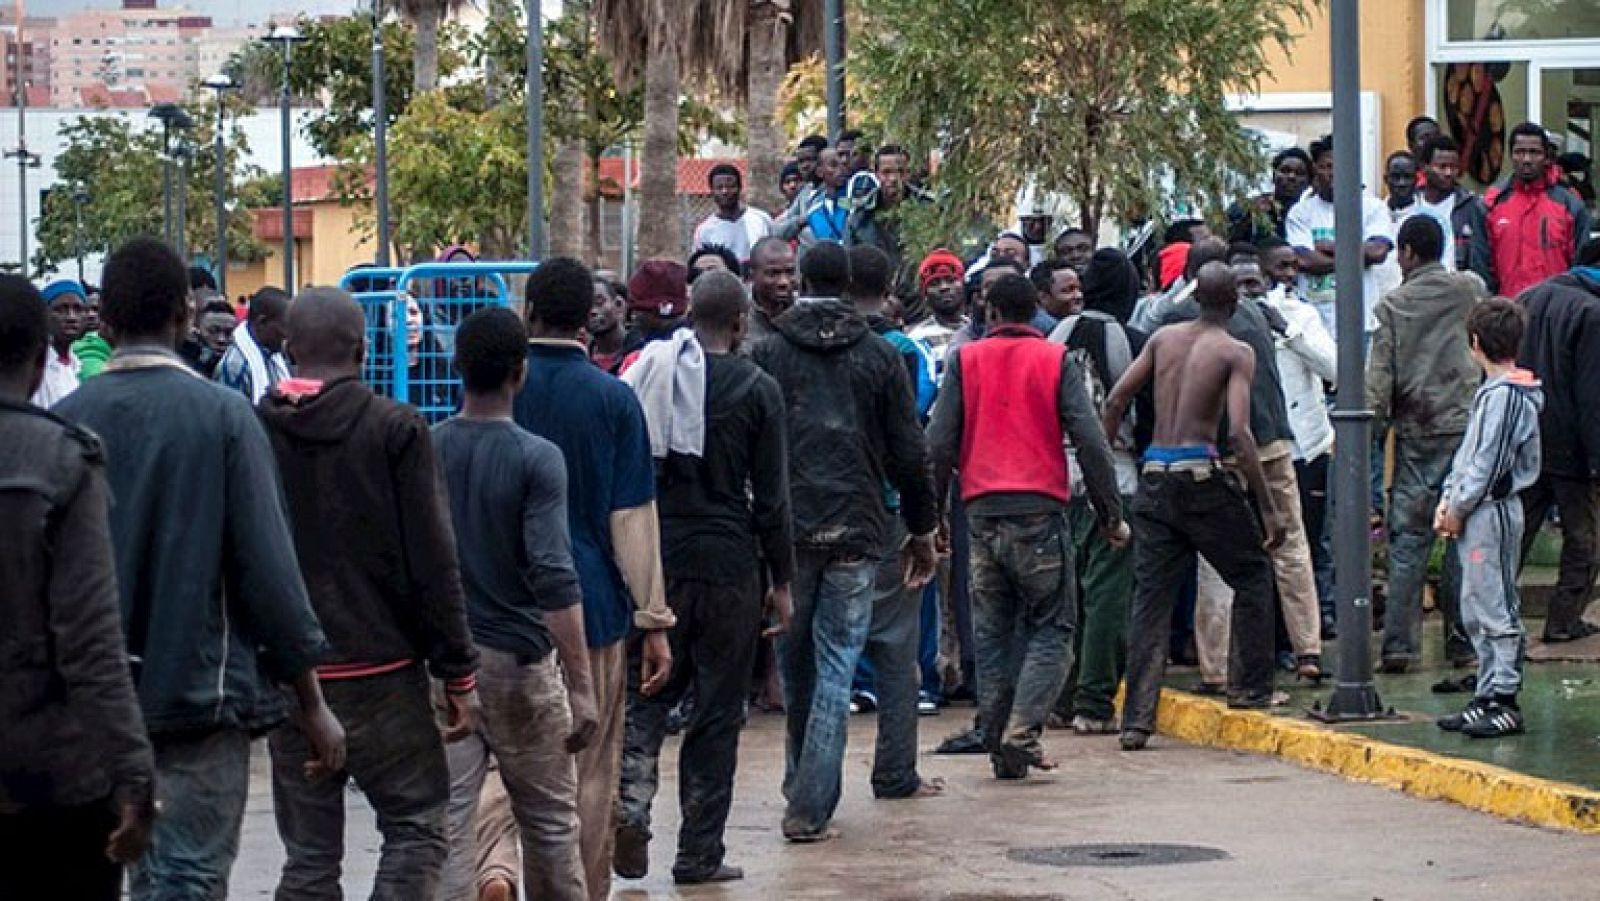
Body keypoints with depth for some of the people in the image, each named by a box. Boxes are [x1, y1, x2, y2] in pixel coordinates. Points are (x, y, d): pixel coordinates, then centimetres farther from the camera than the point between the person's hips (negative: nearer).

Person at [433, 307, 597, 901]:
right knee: (550, 822, 12)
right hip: (519, 658, -3)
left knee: (447, 824, 1)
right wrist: (581, 687, -16)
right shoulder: (536, 460, -11)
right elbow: (554, 579, -18)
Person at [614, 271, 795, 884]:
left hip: (654, 560, 3)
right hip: (727, 566, -3)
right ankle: (699, 853, 9)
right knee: (717, 710, 6)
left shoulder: (646, 376, 4)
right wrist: (782, 582, 3)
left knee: (649, 695, 15)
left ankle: (632, 805, -9)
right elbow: (771, 496, -5)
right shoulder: (755, 390, -6)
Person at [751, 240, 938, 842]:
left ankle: (802, 788, 26)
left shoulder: (768, 355, 0)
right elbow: (909, 454, 3)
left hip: (786, 528, 1)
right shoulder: (880, 357, 1)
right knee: (836, 668, 0)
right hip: (855, 529, 0)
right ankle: (811, 807, -7)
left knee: (794, 662, 15)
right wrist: (921, 531, 13)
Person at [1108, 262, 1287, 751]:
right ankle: (1249, 687, 15)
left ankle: (1136, 719, 1)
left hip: (1154, 476, 5)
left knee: (1151, 596, 6)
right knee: (1253, 573, 16)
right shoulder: (1236, 353, -4)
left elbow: (1115, 402, 6)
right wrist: (1268, 506, -11)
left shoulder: (1164, 338, 9)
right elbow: (1239, 432, -14)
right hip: (1200, 474, -5)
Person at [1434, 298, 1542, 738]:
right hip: (1478, 512, 10)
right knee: (1476, 612, 13)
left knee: (1496, 610, -7)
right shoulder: (1492, 390, 15)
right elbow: (1469, 452, 19)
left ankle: (1505, 702, -5)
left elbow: (1488, 463, -18)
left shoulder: (1504, 395, -16)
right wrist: (1449, 498, 11)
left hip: (1492, 511, -10)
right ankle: (1488, 696, 19)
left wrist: (1459, 507, -10)